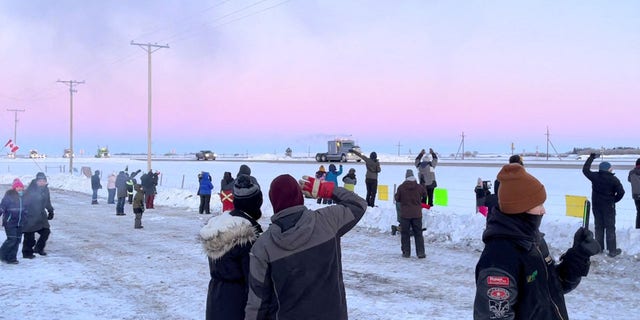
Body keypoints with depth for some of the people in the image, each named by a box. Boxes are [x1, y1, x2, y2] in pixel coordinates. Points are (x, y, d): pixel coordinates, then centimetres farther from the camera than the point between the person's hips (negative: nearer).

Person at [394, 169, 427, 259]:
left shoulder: (401, 187, -9)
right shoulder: (419, 187, -6)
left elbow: (397, 199, -1)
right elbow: (424, 194, 11)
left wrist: (395, 195, 19)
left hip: (405, 214, -1)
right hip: (417, 214, 1)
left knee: (405, 234, 9)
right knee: (418, 234, 9)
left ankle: (406, 252, 8)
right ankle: (420, 252, 5)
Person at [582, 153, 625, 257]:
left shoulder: (595, 176, -5)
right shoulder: (613, 179, -12)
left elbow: (585, 169, 11)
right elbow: (621, 192, -14)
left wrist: (591, 158, 18)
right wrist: (614, 200, 4)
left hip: (596, 205, 4)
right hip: (609, 206, -4)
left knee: (599, 226, 14)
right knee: (610, 227, 1)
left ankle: (599, 248, 19)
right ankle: (612, 250, 3)